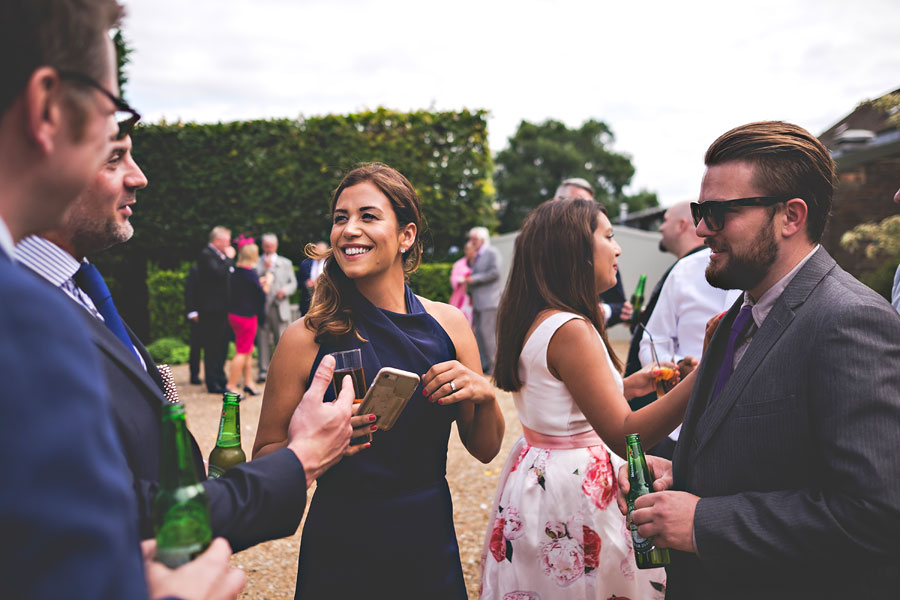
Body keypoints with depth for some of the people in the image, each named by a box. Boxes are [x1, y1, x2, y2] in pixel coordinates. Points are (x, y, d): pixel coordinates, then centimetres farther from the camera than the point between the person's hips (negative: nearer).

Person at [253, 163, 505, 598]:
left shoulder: (447, 324, -4)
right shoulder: (306, 339, -12)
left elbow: (485, 449, 3)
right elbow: (264, 458, -6)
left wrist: (484, 396, -16)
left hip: (431, 547, 3)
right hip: (339, 551, -2)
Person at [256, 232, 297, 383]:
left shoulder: (286, 263, 15)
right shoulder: (256, 263, 9)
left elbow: (293, 283, 12)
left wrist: (285, 290, -9)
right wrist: (265, 267, -10)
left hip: (280, 307, 1)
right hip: (262, 307, 0)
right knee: (263, 340, 0)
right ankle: (263, 371, 6)